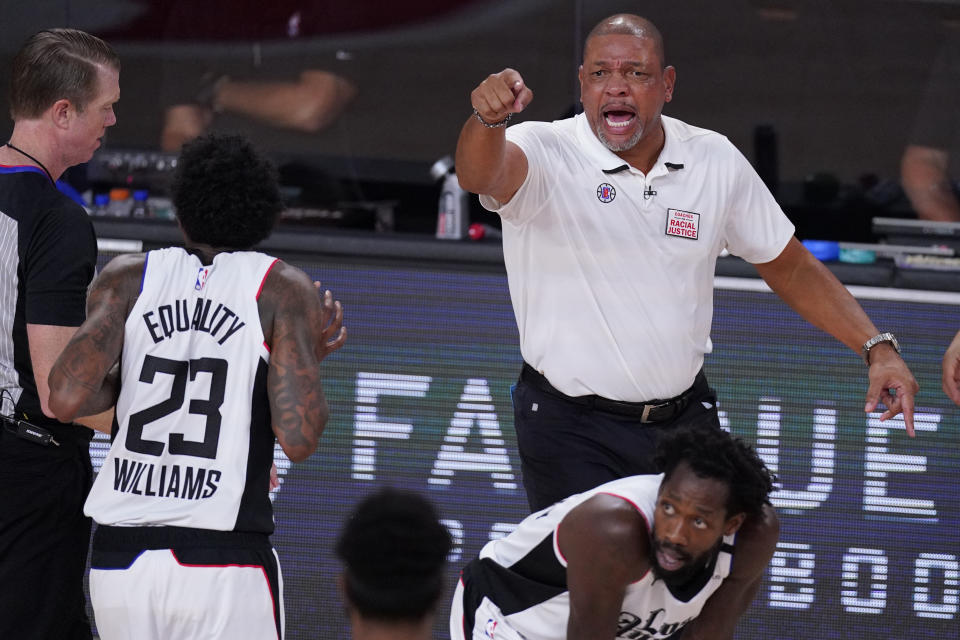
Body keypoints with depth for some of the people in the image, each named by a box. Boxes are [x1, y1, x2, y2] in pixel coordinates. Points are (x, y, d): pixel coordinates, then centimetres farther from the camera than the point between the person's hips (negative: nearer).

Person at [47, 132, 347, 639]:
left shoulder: (128, 278, 7)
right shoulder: (284, 289, 1)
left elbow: (66, 399, -6)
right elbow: (298, 440, -7)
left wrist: (132, 376, 14)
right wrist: (313, 359, 12)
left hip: (119, 557, 3)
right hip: (225, 563, -3)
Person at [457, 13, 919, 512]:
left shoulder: (717, 161, 0)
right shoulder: (547, 154, -14)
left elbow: (789, 267, 11)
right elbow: (481, 172, -38)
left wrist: (878, 349, 1)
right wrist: (488, 117, -61)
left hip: (686, 414, 4)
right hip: (571, 429, -4)